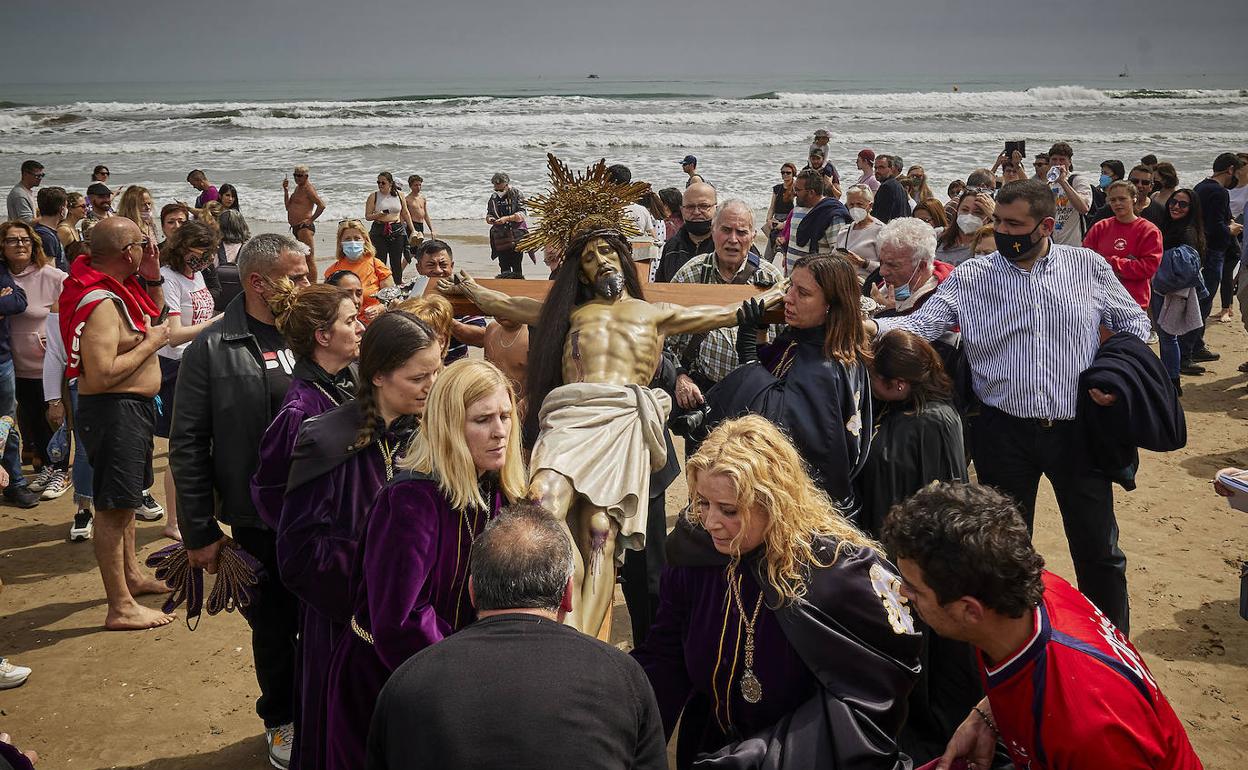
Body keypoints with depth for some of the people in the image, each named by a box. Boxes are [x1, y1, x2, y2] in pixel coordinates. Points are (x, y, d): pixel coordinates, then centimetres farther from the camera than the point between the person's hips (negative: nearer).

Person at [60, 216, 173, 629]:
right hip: (114, 409, -11)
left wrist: (153, 277, 7)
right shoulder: (100, 302, -24)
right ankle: (120, 607, 3)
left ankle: (132, 575, 42)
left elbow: (154, 314, 25)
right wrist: (149, 343, -20)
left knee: (125, 498, 24)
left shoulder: (118, 286, 6)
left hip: (133, 407, 11)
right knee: (114, 506, -4)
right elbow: (100, 375, -31)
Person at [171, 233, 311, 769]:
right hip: (258, 520, -2)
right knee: (274, 624, 14)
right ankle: (282, 720, 36)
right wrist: (199, 532, -5)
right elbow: (188, 444, -5)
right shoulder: (212, 350, -7)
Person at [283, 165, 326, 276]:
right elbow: (288, 207, 19)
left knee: (309, 259, -10)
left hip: (305, 228, -11)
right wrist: (286, 190, 11)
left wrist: (311, 220, -18)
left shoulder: (308, 188, -11)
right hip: (295, 228, 11)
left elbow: (322, 205, -23)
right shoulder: (298, 187, 18)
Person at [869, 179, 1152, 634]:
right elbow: (920, 325, -12)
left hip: (1077, 427, 1)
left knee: (1098, 545, 11)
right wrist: (871, 327, -30)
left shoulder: (1088, 267, 1)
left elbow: (1133, 322, 11)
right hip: (1004, 431, 0)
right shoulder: (971, 277, -2)